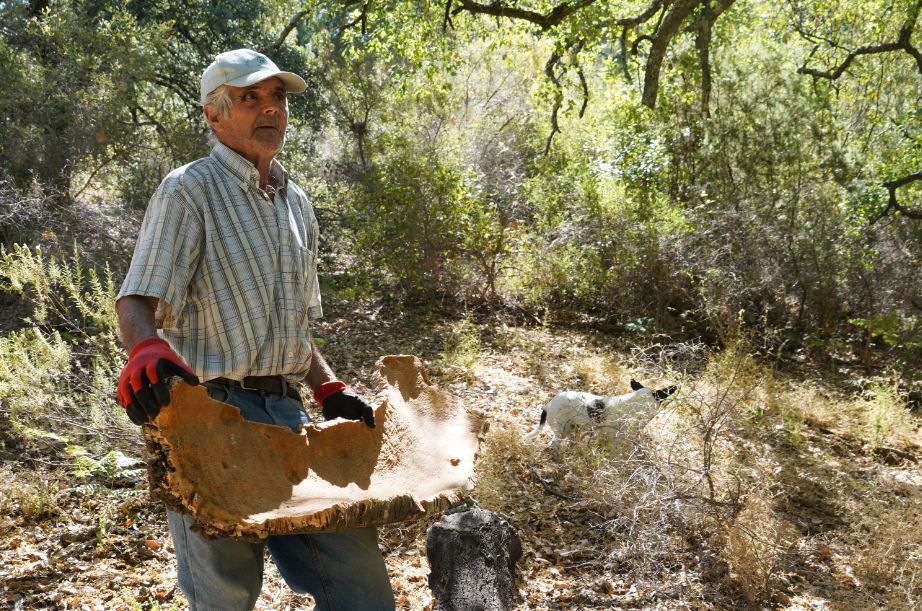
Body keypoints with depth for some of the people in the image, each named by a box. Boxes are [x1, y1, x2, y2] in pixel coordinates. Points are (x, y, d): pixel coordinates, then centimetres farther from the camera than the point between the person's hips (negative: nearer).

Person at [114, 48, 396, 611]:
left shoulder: (297, 204, 18)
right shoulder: (190, 189, -3)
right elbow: (138, 301, -12)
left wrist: (330, 391, 12)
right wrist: (148, 349, -34)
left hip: (288, 412, 6)